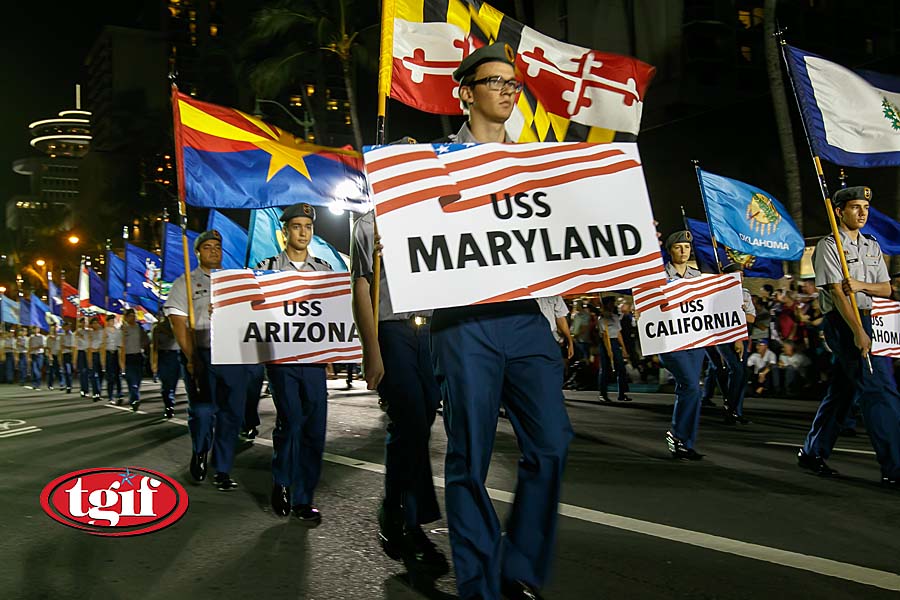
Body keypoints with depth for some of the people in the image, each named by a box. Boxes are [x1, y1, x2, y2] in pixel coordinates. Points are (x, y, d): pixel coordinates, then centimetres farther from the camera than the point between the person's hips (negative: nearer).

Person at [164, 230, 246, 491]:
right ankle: (199, 452, 19)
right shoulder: (184, 283, 7)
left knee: (231, 414, 1)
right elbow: (179, 324, -2)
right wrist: (192, 358, -11)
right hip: (200, 355, -3)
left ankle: (222, 471, 12)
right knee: (202, 412, -11)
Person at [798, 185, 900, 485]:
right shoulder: (828, 245, -6)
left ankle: (812, 453, 20)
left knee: (841, 390, 10)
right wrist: (858, 332, -21)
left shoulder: (872, 246, 17)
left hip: (871, 320, 8)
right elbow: (836, 291, -14)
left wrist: (861, 284, -11)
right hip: (843, 323, -7)